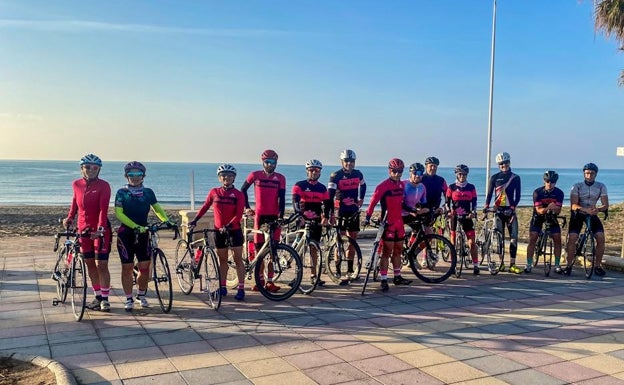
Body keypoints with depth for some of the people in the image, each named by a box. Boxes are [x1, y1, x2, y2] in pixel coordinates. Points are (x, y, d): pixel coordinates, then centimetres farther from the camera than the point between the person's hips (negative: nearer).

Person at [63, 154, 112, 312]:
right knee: (90, 264, 10)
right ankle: (98, 297, 20)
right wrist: (69, 217, 8)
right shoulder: (76, 184, 3)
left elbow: (103, 209, -21)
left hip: (100, 230, -5)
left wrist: (100, 229, -32)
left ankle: (105, 299, 4)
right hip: (83, 229, 5)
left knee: (101, 265, -5)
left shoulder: (104, 186, -11)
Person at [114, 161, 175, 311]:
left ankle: (141, 294, 23)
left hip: (142, 233, 2)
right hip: (126, 233, -2)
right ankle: (128, 299, 14)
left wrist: (167, 221, -14)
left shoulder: (148, 192, 7)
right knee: (127, 267, 2)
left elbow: (157, 208, 5)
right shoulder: (122, 192, -2)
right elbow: (119, 213, -11)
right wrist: (135, 226, -23)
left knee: (145, 266, 0)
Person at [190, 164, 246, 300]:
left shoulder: (238, 194, -5)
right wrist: (195, 220, 8)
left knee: (238, 259, -1)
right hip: (219, 231, 3)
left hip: (234, 230, -3)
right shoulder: (214, 192, 3)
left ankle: (241, 289, 2)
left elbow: (239, 215, -12)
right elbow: (205, 207, 14)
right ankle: (222, 287, 20)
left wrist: (228, 225, -24)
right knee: (222, 260, 11)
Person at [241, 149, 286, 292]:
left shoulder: (280, 178, 2)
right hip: (260, 215, 0)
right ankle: (259, 279, 14)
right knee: (259, 248, 4)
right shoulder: (254, 175, 1)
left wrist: (281, 216, -10)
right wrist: (247, 207, 9)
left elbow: (281, 199, -1)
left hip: (274, 216, 0)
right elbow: (243, 190, 14)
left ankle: (269, 281, 5)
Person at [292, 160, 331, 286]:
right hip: (302, 220, -4)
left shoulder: (322, 188, 10)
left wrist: (326, 217, -6)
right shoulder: (299, 185, -3)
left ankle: (313, 275, 14)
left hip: (316, 221, 4)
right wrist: (299, 215, -28)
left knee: (314, 248, 8)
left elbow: (327, 203, 9)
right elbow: (295, 201, -14)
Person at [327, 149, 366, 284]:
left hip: (354, 211, 5)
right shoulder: (336, 176, -11)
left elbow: (363, 186, 26)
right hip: (341, 211, -5)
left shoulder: (358, 174, 4)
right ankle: (337, 272, -3)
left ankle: (350, 271, 19)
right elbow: (330, 195, -18)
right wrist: (330, 214, -26)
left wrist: (361, 199, 12)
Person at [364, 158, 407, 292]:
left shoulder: (402, 185, 9)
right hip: (388, 223, -7)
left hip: (399, 222, 7)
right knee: (387, 251, -5)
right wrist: (368, 217, -21)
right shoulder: (383, 186, -13)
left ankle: (397, 277, 27)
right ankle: (384, 280, -1)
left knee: (398, 250, 15)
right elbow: (373, 202, -15)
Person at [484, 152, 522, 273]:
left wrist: (513, 207, -15)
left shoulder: (515, 178, 6)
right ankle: (500, 263, 10)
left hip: (510, 210, 0)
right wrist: (486, 206, -14)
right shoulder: (494, 177, 6)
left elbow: (517, 195, 0)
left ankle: (512, 264, -4)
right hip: (498, 210, 0)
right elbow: (489, 193, 2)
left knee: (514, 237, -6)